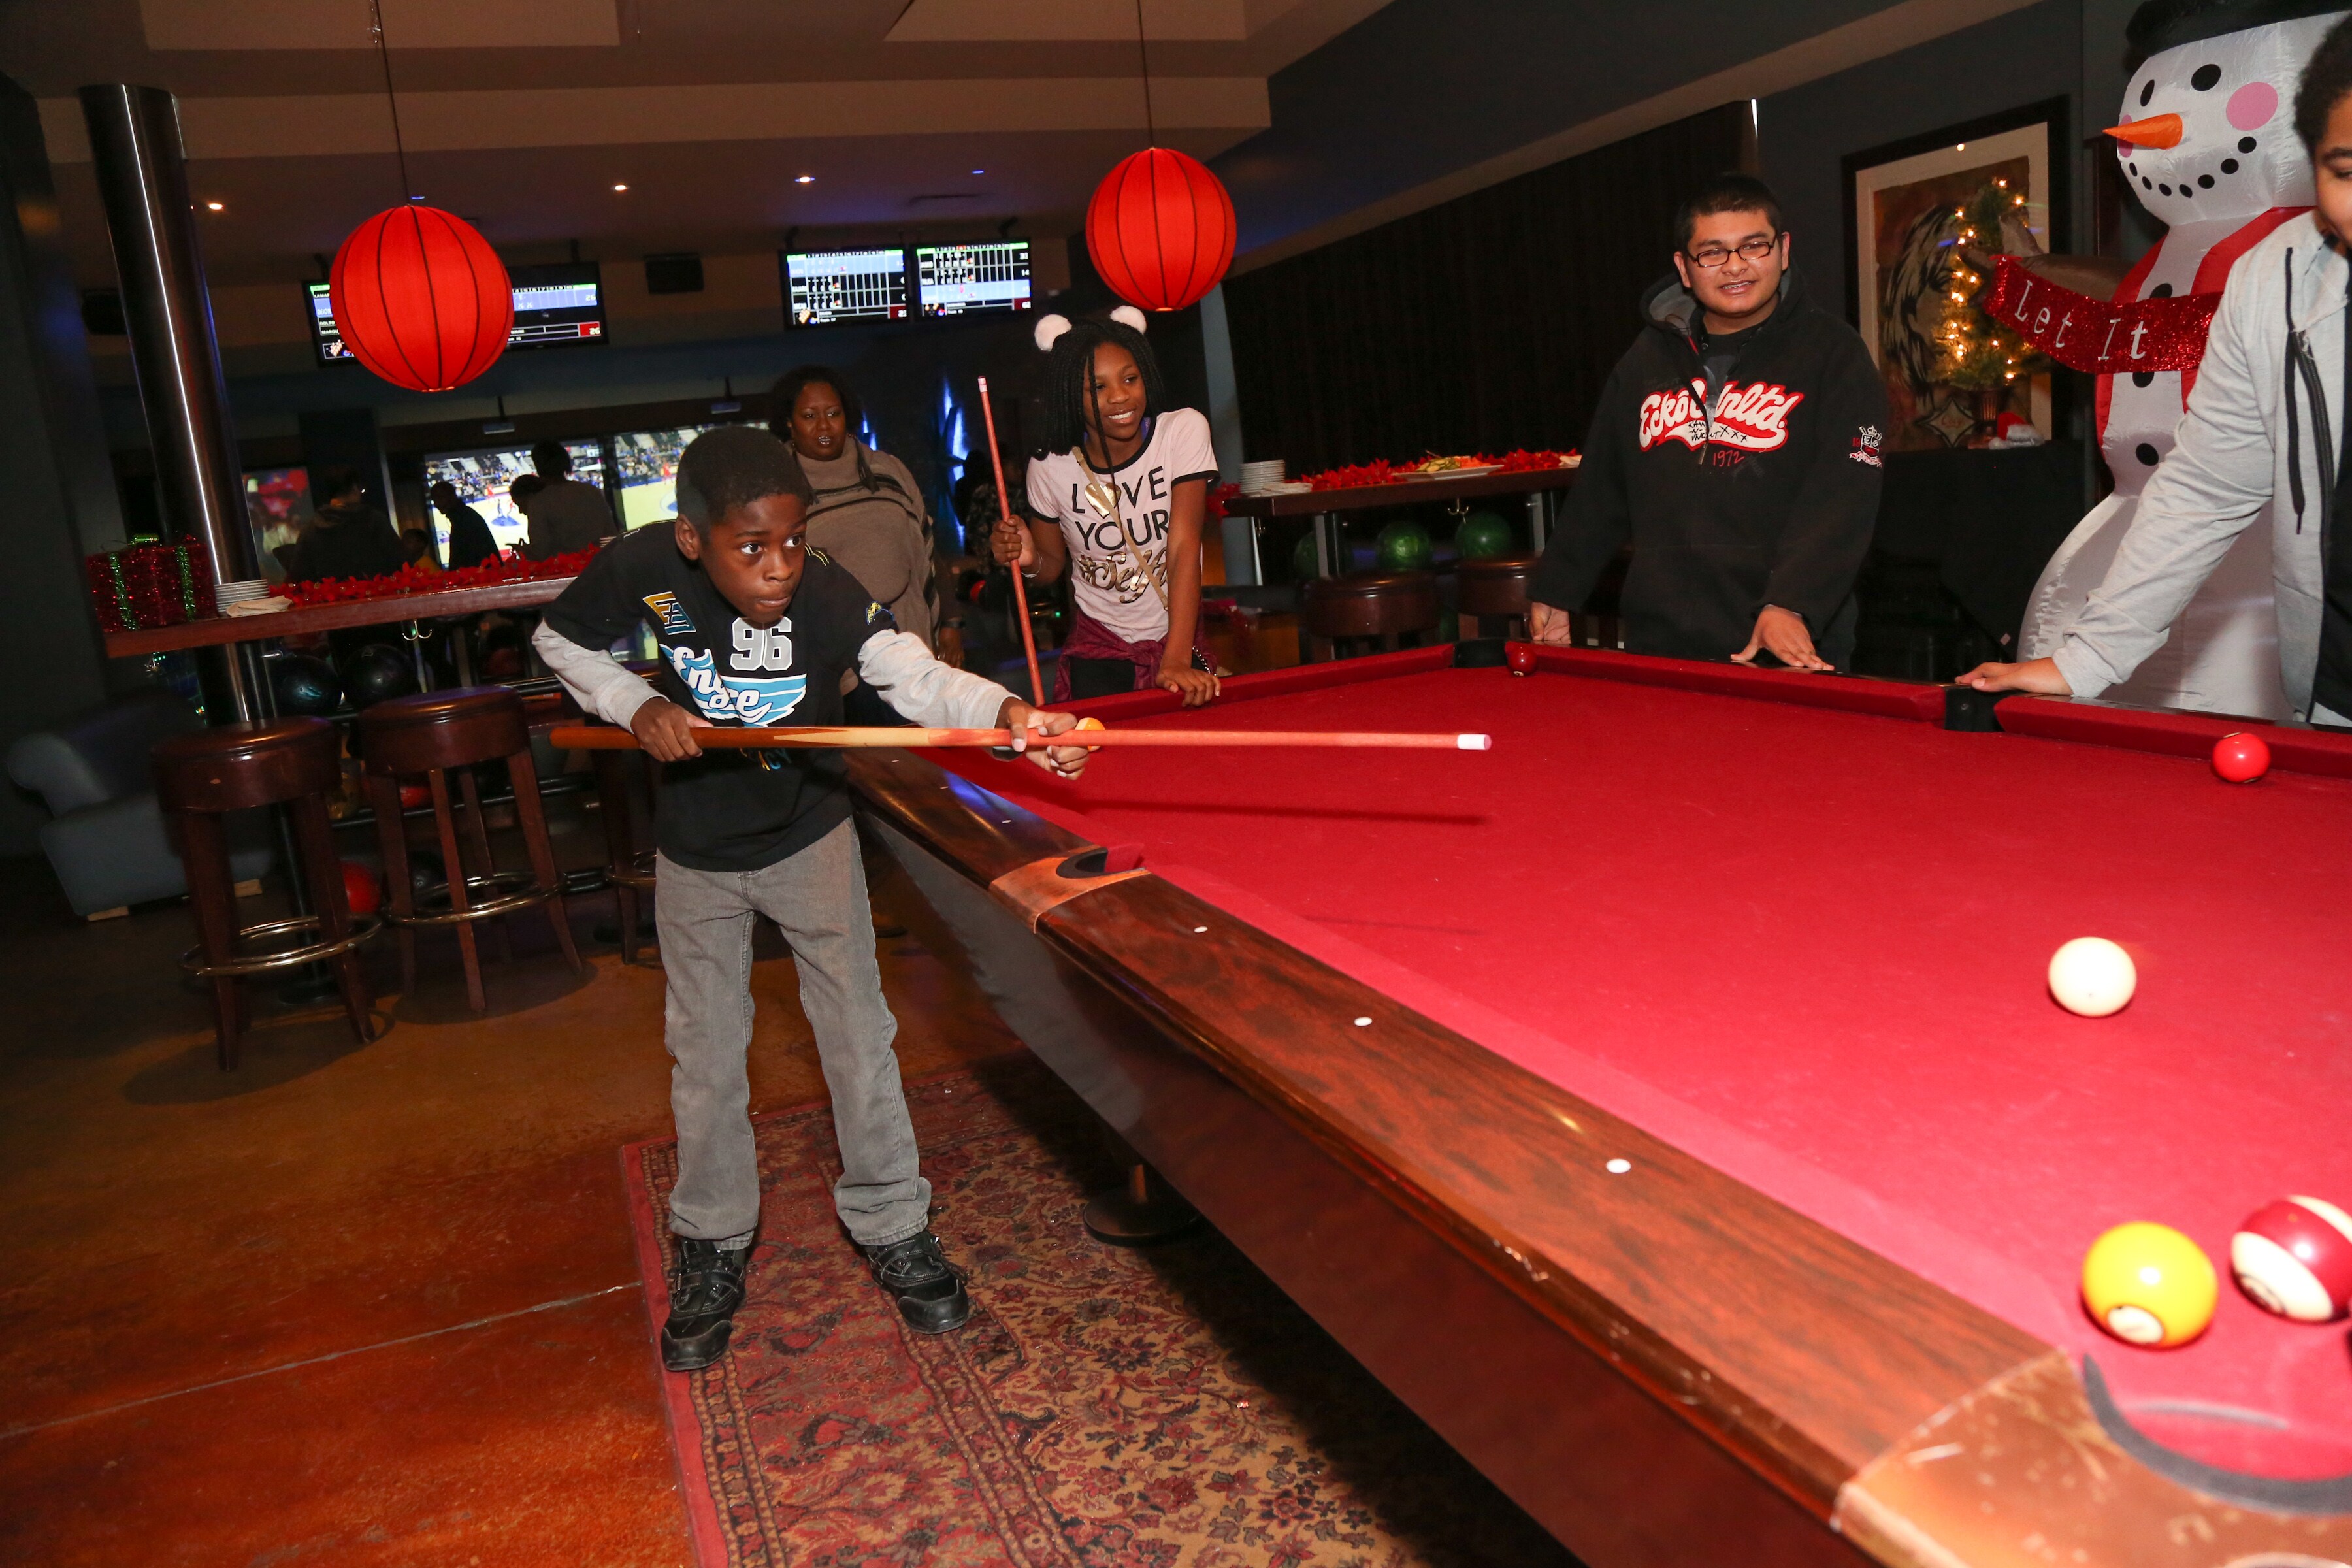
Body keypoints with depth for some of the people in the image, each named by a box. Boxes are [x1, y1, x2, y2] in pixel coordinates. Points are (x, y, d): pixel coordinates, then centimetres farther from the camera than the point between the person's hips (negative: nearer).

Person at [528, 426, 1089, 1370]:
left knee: (858, 1034, 3)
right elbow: (560, 642, -3)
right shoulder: (644, 569, -22)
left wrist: (1009, 714, -63)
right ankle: (713, 1245, 30)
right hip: (696, 854, 2)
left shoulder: (828, 598, -28)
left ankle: (893, 1228, 22)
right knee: (706, 1055, 11)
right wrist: (638, 705, -21)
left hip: (810, 837, -1)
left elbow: (917, 680, -44)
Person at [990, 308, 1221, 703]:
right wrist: (1029, 558, -22)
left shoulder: (1183, 430, -15)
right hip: (1097, 647, 0)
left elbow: (1183, 546, -23)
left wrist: (1177, 659, -33)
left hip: (1175, 634, 0)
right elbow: (1053, 565, 5)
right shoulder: (1050, 468, -11)